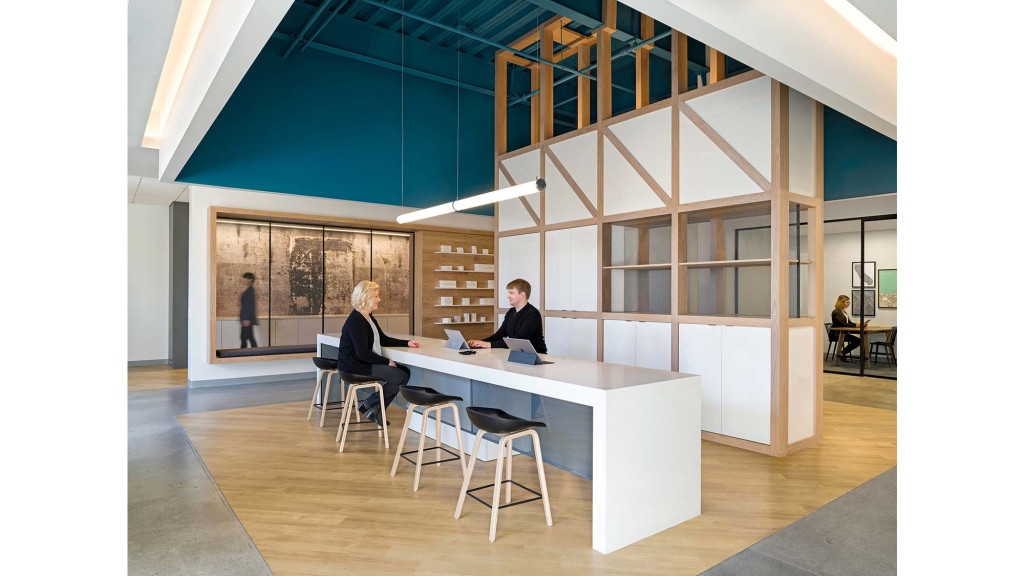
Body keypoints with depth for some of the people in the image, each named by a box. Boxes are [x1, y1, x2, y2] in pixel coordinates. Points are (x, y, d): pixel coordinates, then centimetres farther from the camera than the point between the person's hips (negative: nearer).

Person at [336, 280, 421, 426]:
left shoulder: (369, 318, 14)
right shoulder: (356, 321, -19)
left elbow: (384, 339, 19)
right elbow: (362, 353, -23)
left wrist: (407, 343, 7)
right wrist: (387, 362, -18)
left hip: (364, 363, 10)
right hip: (355, 367, -10)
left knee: (405, 371, 2)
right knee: (402, 376, -15)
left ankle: (377, 411, 6)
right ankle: (370, 404, 0)